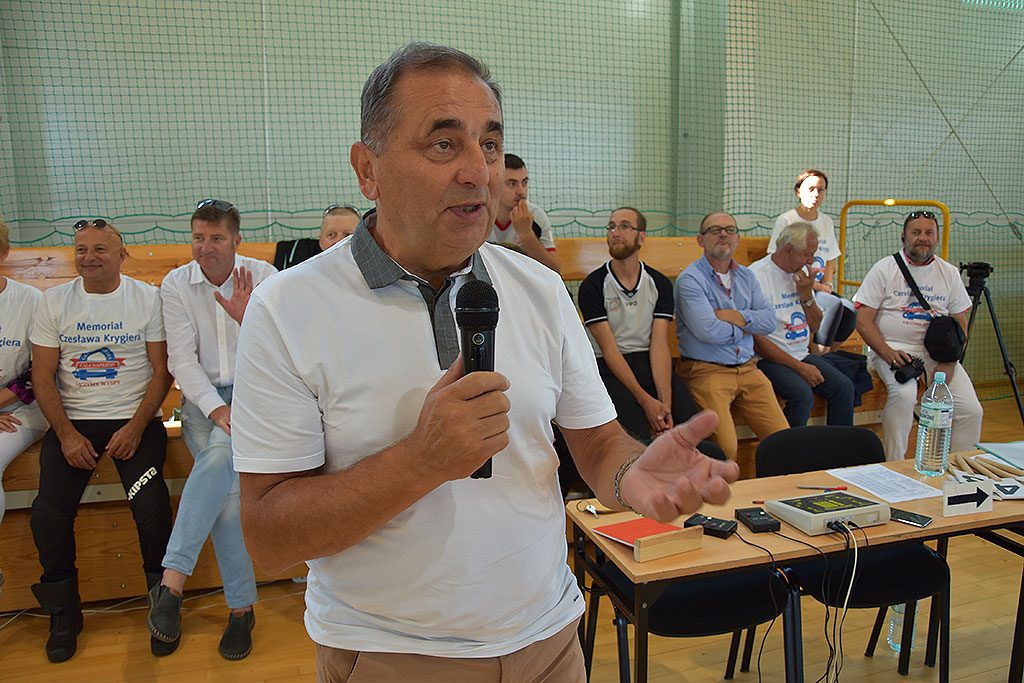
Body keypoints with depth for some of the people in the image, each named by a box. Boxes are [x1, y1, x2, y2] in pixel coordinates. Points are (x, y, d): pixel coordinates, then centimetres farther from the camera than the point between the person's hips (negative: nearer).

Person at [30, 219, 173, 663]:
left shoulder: (147, 298, 2)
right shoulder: (53, 302, 7)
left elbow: (162, 371, 0)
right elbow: (43, 378, 6)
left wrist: (136, 428, -12)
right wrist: (67, 434, -7)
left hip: (134, 420, -2)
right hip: (72, 422, 2)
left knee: (152, 508, -24)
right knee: (47, 514, -17)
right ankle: (64, 614, 9)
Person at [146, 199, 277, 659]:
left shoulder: (264, 278, 0)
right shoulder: (176, 284, 3)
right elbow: (182, 359, -4)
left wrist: (249, 320, -21)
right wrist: (217, 410, -17)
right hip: (203, 396, 1)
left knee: (222, 455, -33)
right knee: (227, 482, -23)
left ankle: (171, 582, -25)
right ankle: (241, 607, -14)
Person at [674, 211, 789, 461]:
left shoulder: (746, 276, 16)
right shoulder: (689, 279, -7)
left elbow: (769, 320, 7)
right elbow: (708, 331, -18)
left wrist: (735, 316, -10)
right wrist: (745, 326, 0)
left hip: (747, 369, 7)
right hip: (706, 371, -6)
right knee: (725, 449, -22)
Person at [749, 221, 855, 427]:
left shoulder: (802, 273, 11)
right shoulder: (757, 276, -14)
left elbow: (815, 327, 15)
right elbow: (757, 340, -17)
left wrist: (806, 294, -3)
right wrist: (799, 367, -16)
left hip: (802, 355, 7)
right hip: (769, 358, -7)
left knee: (844, 387, -10)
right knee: (802, 395, -29)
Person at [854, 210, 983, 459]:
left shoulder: (949, 273, 13)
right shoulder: (884, 269, 1)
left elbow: (960, 325, 13)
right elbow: (863, 320, -4)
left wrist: (949, 363, -4)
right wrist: (889, 354, -18)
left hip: (937, 351, 4)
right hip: (893, 348, -4)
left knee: (971, 410, -13)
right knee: (904, 394, -33)